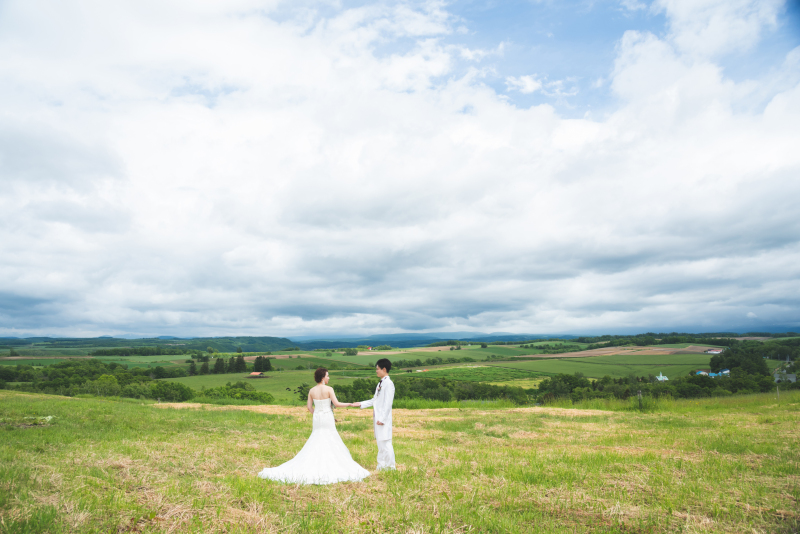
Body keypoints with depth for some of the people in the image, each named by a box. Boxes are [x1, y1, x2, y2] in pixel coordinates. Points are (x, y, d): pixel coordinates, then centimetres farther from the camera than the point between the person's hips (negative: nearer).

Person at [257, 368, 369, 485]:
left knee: (316, 443, 13)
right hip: (327, 418, -4)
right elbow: (336, 403, -12)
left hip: (317, 418, 4)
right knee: (330, 443, 5)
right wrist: (349, 404, 2)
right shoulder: (329, 389, -12)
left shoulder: (312, 390, 2)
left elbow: (309, 407, 6)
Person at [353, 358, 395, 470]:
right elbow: (375, 400, 20)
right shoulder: (380, 383, 15)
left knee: (385, 442, -5)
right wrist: (361, 404, 17)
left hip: (383, 419, -9)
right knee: (380, 443, 14)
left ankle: (390, 466, 6)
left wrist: (382, 419, -20)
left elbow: (388, 403, -18)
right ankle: (381, 466, 23)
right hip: (377, 418, 9)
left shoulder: (388, 383, -14)